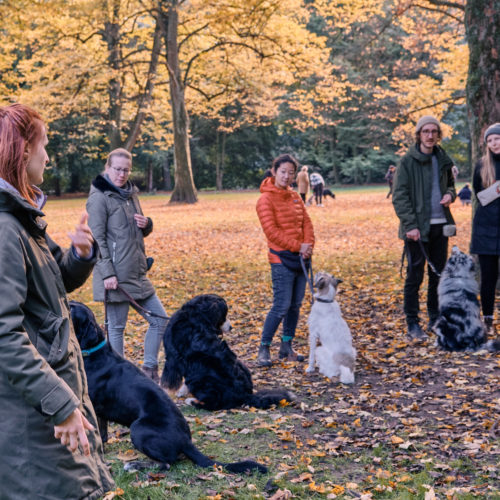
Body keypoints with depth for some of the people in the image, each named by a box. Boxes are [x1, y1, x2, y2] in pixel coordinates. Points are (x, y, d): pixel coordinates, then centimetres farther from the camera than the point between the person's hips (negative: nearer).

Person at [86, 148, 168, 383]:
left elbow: (142, 231, 24)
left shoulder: (130, 193, 14)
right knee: (116, 327, 2)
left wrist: (146, 224, 0)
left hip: (137, 273, 8)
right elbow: (97, 238, -14)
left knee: (159, 318, 9)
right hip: (116, 275, -8)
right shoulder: (100, 197, -8)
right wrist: (107, 274, -19)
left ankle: (150, 368, 22)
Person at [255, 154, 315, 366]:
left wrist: (309, 245, -6)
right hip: (282, 260, -7)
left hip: (300, 258, 7)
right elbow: (271, 231, -16)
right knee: (281, 306, -8)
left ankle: (286, 347, 21)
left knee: (296, 305, 10)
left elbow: (306, 222, 12)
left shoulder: (295, 197, 13)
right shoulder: (266, 199, -9)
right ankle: (263, 348, 4)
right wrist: (297, 247, -16)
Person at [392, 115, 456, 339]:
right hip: (417, 227, -5)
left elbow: (450, 184, 25)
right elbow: (399, 196, -9)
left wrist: (450, 194, 0)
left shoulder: (442, 160, 10)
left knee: (439, 274, 12)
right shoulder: (408, 161, -6)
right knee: (415, 275, 0)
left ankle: (436, 319, 24)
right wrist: (410, 225, -17)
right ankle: (412, 324, 9)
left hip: (440, 226, 6)